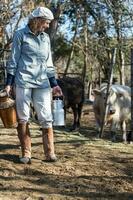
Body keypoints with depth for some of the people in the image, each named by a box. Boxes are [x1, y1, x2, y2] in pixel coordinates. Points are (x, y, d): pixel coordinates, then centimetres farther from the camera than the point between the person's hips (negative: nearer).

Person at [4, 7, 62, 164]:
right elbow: (13, 60, 1)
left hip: (42, 83, 4)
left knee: (46, 118, -2)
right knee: (22, 118, 1)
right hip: (23, 81, -3)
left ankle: (50, 153, 3)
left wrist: (54, 84, 13)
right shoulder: (20, 35, 1)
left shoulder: (46, 38, 14)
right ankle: (26, 153, 10)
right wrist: (9, 83, -4)